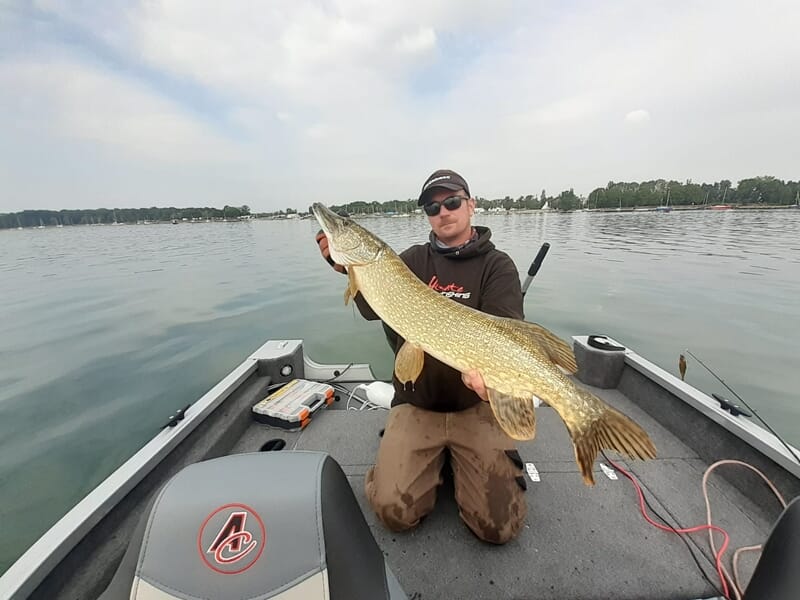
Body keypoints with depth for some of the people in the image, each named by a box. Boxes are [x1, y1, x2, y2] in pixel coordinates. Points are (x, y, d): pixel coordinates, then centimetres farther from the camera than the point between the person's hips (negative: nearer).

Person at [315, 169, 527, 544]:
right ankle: (436, 458, 20)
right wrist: (349, 266, -18)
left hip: (476, 405, -1)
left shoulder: (497, 265, -1)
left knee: (499, 526, -6)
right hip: (416, 404, 2)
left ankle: (459, 457, 21)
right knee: (394, 510, -9)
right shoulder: (414, 259, 7)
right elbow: (374, 309, -1)